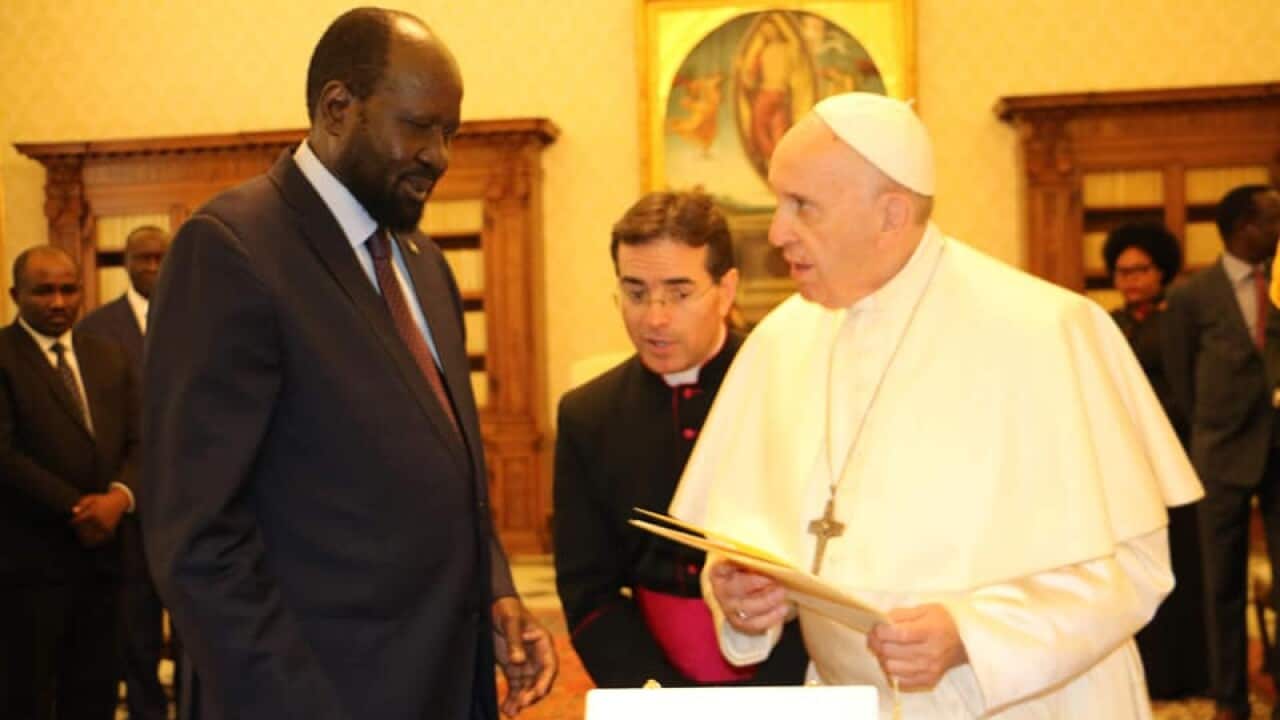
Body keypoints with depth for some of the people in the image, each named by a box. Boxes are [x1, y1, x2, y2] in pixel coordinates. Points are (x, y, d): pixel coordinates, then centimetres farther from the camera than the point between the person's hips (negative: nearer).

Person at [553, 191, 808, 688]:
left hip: (786, 682, -2)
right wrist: (660, 698, -7)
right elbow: (589, 592, 6)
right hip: (652, 682, 2)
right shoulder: (586, 416, 5)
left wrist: (766, 696, -12)